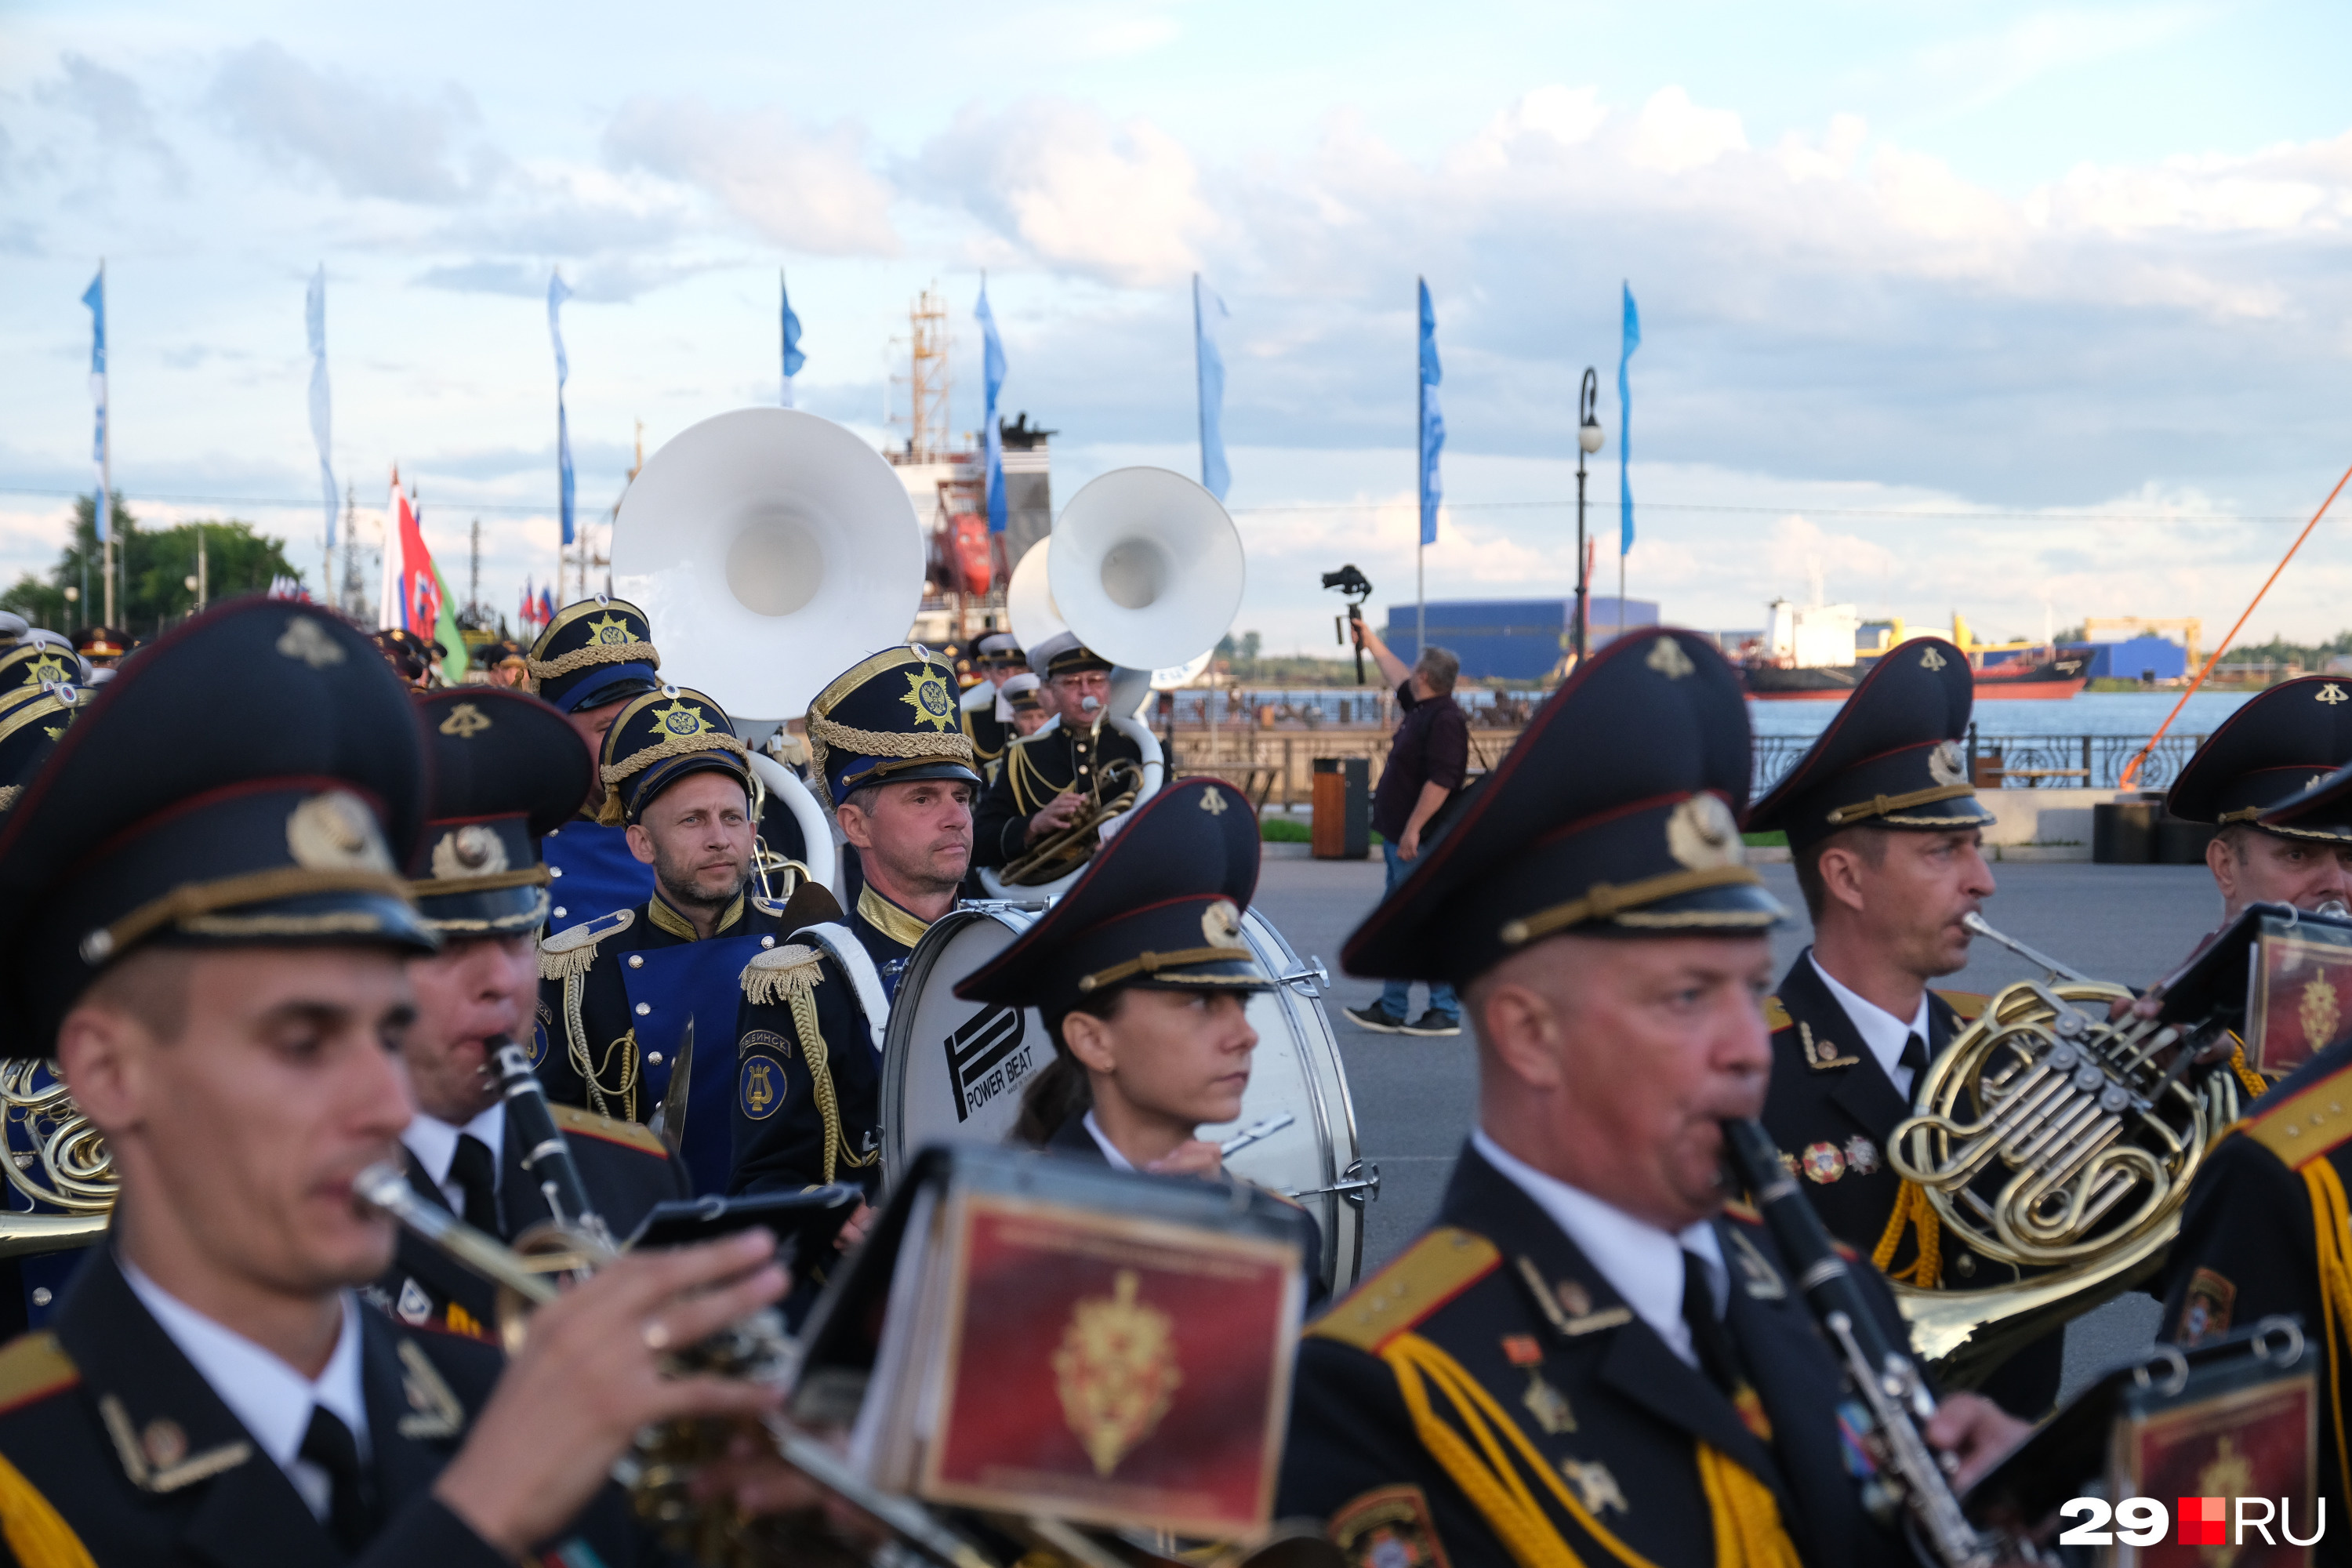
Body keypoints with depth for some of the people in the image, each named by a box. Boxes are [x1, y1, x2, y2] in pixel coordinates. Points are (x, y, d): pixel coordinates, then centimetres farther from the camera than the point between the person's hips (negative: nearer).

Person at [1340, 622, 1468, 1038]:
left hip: (1419, 842, -11)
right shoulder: (1421, 708, 12)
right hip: (1401, 837, 11)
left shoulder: (1445, 720, -18)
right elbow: (1395, 672, 32)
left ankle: (1445, 1013, -3)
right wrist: (1369, 639, 41)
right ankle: (1392, 1011, 16)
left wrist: (1413, 829, -27)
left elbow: (1440, 780, -25)